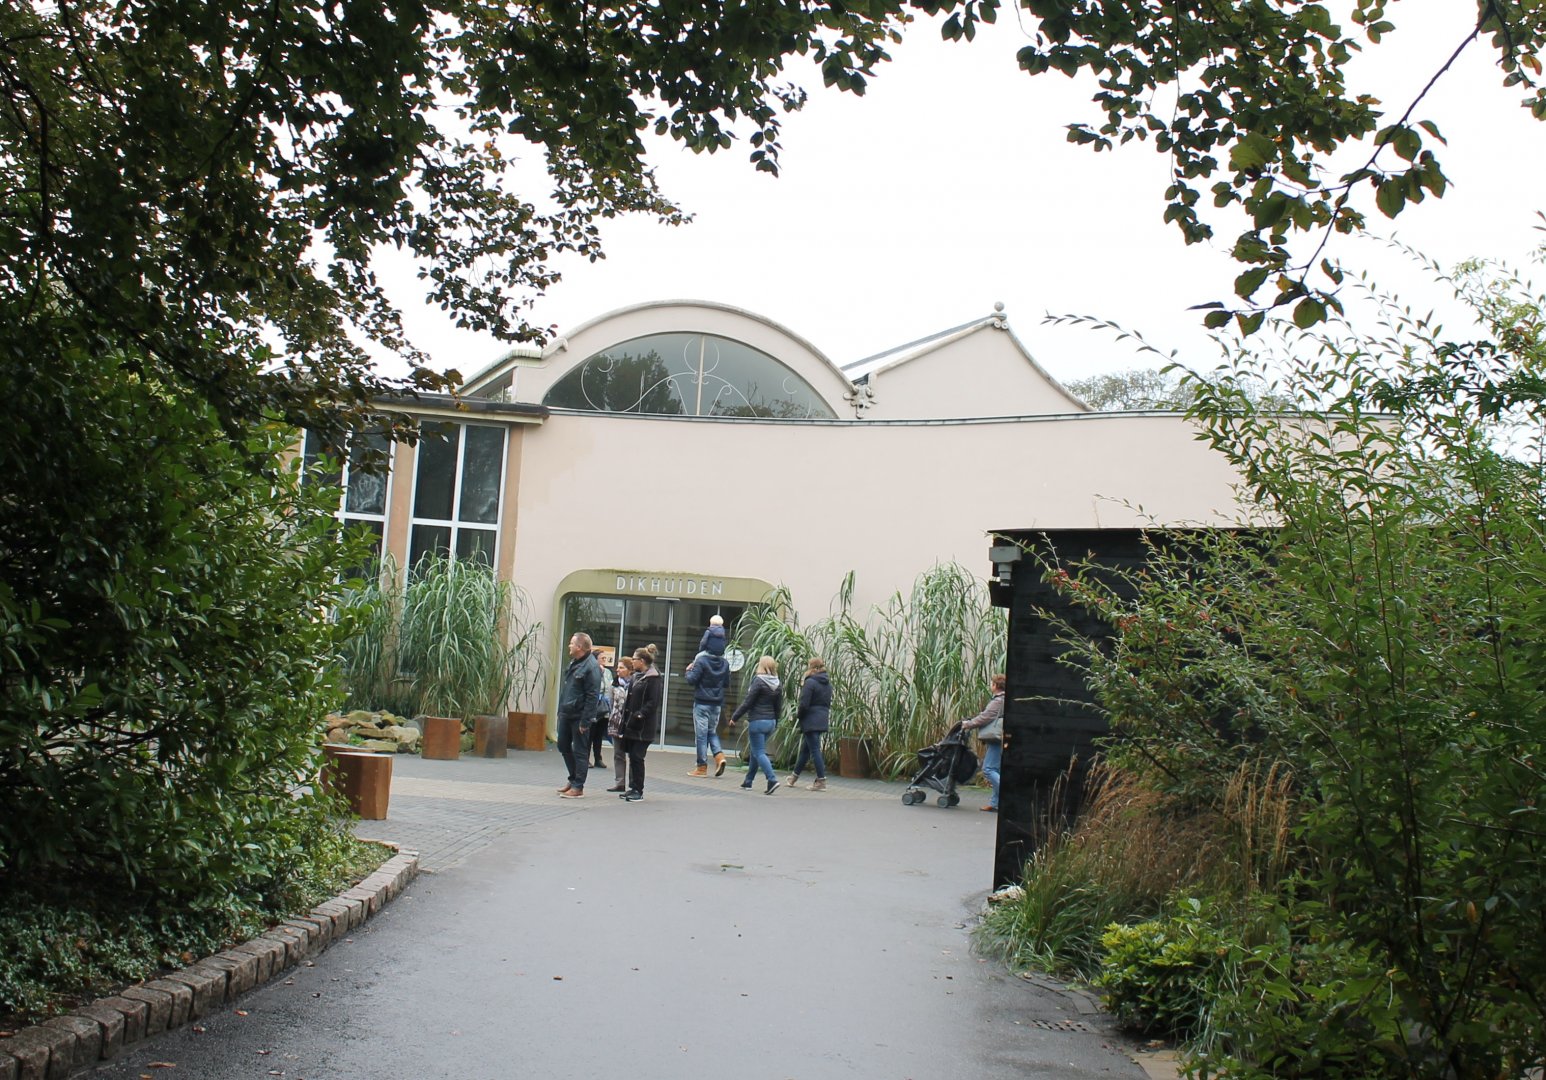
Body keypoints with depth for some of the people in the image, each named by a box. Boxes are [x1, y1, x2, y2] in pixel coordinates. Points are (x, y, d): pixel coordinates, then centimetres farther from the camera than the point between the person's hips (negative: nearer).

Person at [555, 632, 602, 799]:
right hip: (566, 714, 9)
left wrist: (585, 721, -20)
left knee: (580, 751, -1)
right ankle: (574, 779, 30)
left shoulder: (591, 667, -16)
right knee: (563, 746, 16)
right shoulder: (573, 663, 12)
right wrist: (561, 711, 16)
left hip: (579, 716, -9)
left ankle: (578, 787, 5)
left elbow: (592, 696, -19)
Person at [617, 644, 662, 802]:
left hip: (643, 727, -9)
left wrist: (639, 715, -23)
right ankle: (633, 788, 19)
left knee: (637, 757, -7)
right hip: (631, 724, 9)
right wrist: (625, 720, 15)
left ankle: (638, 790, 1)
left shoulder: (653, 678, -12)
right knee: (632, 756, 11)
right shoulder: (637, 676, 16)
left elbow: (653, 702, -18)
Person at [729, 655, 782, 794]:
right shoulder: (777, 685, 6)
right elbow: (779, 707, 10)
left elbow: (747, 702, -14)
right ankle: (748, 781, 23)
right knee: (755, 751, 17)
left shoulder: (758, 681, -14)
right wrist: (774, 723, 21)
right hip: (770, 722, 7)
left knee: (759, 753, -6)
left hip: (757, 721, -7)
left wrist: (734, 717, -6)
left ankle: (772, 780, -20)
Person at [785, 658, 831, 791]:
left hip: (810, 721, -9)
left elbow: (804, 704, -18)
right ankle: (794, 777, 28)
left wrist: (798, 714, 1)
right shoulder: (828, 684, 12)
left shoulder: (810, 683, -14)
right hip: (822, 721, 9)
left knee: (814, 750, -4)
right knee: (805, 749, 18)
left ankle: (821, 781, -4)